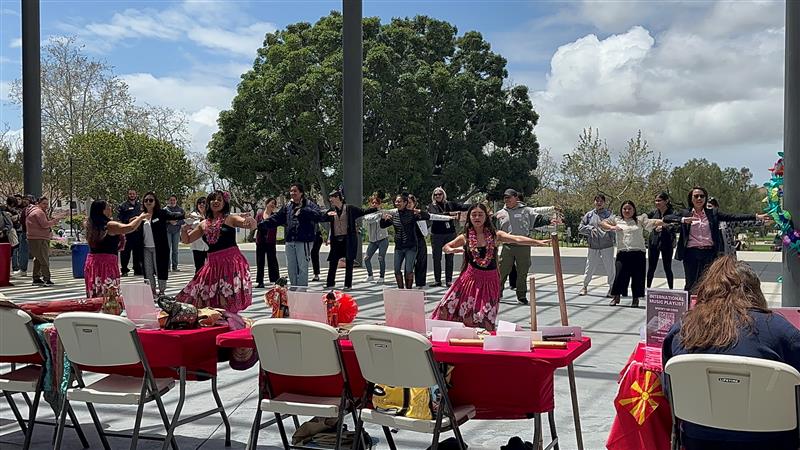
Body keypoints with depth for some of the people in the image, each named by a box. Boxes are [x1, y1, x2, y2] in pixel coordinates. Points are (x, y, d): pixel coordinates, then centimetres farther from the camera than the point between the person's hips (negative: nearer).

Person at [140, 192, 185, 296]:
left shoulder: (161, 213, -5)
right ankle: (152, 291, 21)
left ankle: (161, 291, 11)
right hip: (146, 248, 5)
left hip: (159, 248, -5)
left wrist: (185, 215, -39)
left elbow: (173, 215, -22)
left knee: (160, 270, 0)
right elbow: (140, 233, 16)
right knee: (148, 272, 9)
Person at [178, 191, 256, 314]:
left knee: (227, 302, -14)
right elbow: (186, 240, 21)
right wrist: (184, 230, -1)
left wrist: (250, 221, -34)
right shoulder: (204, 224, 14)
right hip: (213, 264, 5)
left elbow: (252, 225, -10)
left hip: (231, 262, -5)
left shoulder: (230, 218, 2)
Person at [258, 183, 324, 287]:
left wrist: (303, 211, -26)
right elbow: (276, 218, 17)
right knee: (291, 267, 11)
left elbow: (319, 216, -19)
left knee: (302, 267, -5)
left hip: (304, 240, -6)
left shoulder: (309, 204, -4)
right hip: (290, 241, 6)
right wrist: (262, 224, 8)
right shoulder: (288, 206, 15)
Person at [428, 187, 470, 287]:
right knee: (436, 258, 3)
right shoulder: (431, 206, 2)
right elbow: (436, 215, -16)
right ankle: (437, 280, 12)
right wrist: (449, 214, -25)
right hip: (436, 235, -1)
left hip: (450, 234, 1)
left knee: (449, 258, 2)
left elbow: (463, 206, 0)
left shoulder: (450, 204, 8)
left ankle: (449, 281, 8)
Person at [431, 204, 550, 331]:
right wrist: (452, 250, -15)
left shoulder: (495, 235, -2)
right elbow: (445, 247, 9)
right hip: (470, 278, 2)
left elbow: (517, 239, -13)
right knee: (448, 309, -5)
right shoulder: (465, 237, 4)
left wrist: (538, 242, -26)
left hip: (490, 280, -2)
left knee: (484, 319, -7)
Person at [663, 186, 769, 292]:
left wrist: (756, 216, -7)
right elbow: (666, 218, -7)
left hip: (710, 253, 1)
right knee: (691, 284, 2)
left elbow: (734, 217, 2)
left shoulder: (713, 213, 9)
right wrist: (683, 220, -24)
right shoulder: (685, 214, 6)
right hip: (691, 253, -1)